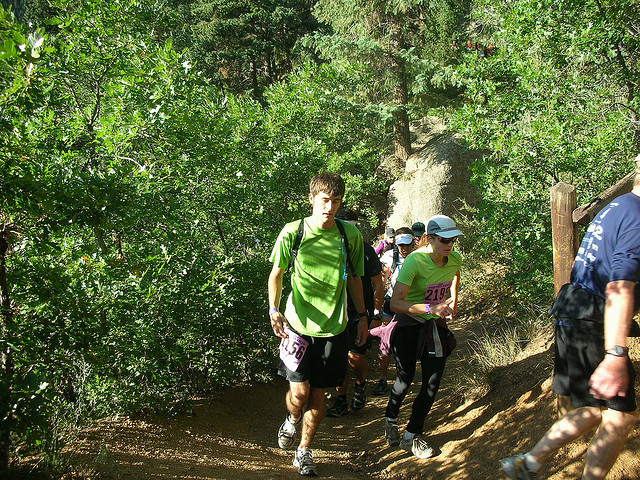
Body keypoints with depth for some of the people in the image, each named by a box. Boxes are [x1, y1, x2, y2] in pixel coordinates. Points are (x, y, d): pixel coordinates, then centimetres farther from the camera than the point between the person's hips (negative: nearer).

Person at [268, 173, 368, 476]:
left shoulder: (350, 235, 0)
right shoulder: (293, 232, -6)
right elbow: (276, 273, 3)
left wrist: (362, 316, 13)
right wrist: (274, 309, -12)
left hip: (333, 327, 2)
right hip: (297, 326, -2)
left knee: (318, 394, 10)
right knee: (299, 392, -6)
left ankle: (304, 451, 31)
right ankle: (292, 420, 31)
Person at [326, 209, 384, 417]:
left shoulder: (365, 251, -6)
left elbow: (377, 285, 0)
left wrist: (376, 314, -4)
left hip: (360, 314, -2)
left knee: (355, 356, -7)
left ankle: (360, 385, 25)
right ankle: (341, 401, 18)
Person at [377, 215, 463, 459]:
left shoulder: (455, 259, -7)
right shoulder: (414, 261, -25)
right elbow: (395, 303, -31)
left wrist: (453, 300, 14)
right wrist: (429, 308, -39)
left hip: (436, 325, 5)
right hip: (409, 323, -5)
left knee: (432, 383, 0)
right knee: (405, 377, -1)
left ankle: (411, 436, 13)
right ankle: (390, 420, 29)